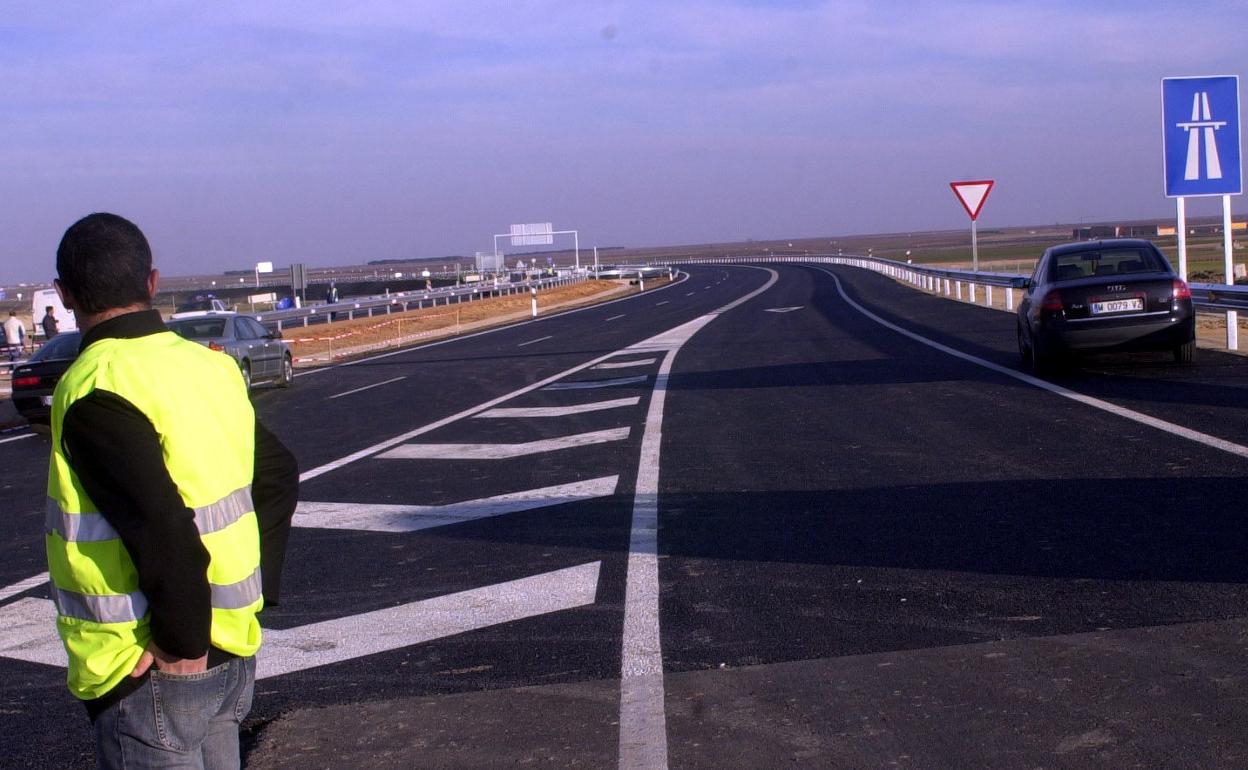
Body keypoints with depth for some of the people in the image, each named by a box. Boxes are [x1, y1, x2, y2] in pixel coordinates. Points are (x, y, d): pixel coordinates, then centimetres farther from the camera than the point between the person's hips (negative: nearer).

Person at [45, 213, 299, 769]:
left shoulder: (96, 393, -18)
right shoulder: (207, 366, 6)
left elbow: (163, 532, -27)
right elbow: (279, 474, 15)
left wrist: (181, 645, -16)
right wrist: (258, 591, 15)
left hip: (149, 675, -8)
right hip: (229, 657, 8)